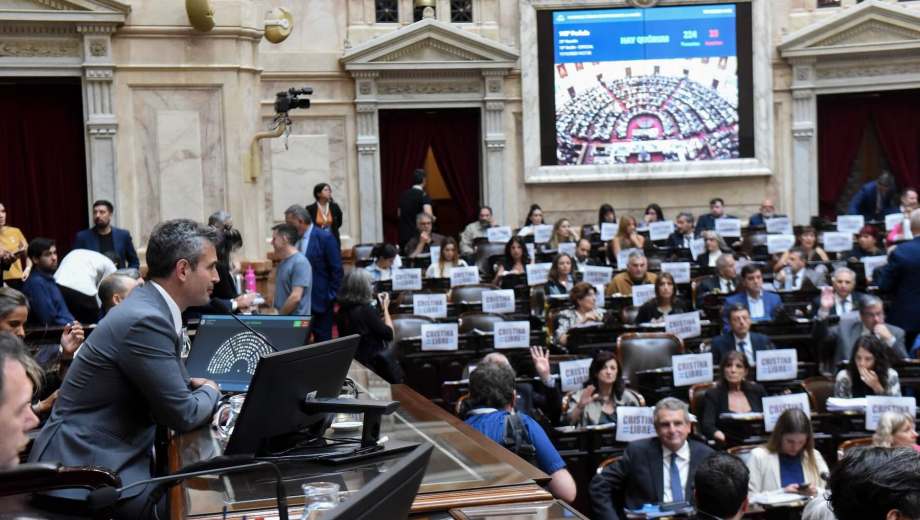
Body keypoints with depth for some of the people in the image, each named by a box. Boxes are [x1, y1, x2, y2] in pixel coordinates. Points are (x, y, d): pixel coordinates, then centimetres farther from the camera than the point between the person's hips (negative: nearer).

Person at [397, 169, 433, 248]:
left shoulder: (404, 194, 8)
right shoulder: (424, 195, -11)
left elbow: (399, 214, 19)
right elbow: (428, 213, -26)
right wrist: (433, 218, -6)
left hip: (403, 234, 6)